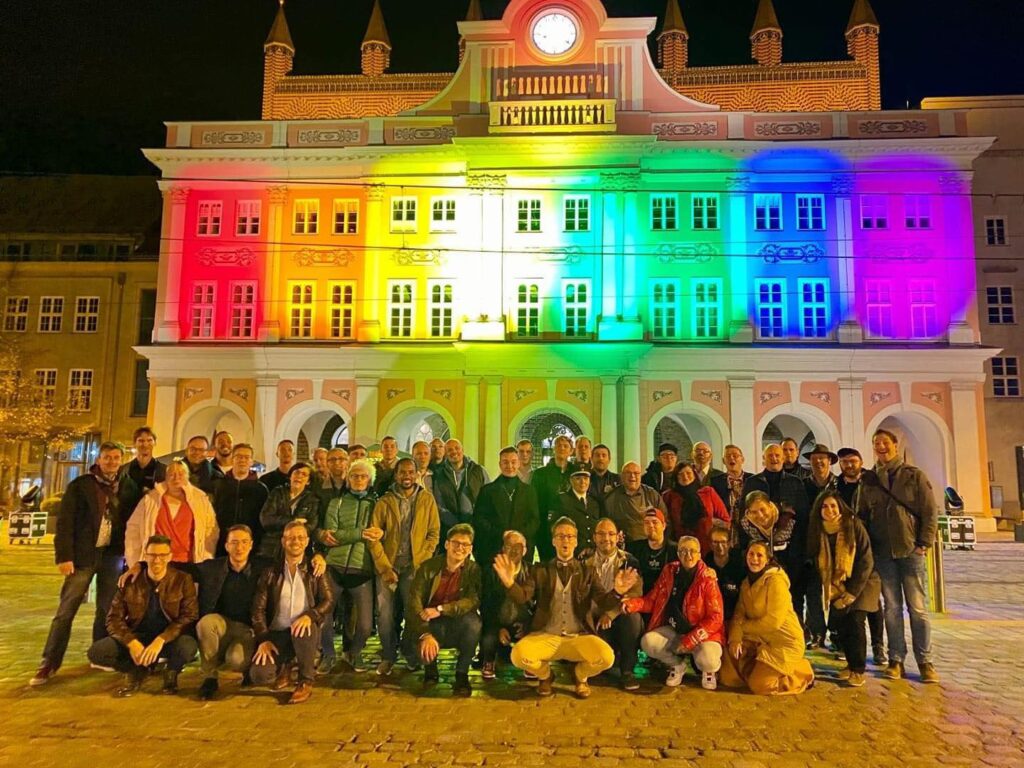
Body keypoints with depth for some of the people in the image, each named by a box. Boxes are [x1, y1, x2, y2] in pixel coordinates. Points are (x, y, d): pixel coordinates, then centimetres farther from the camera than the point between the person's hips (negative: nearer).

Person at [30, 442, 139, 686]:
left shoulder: (128, 486, 6)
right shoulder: (80, 485, -2)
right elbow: (65, 521, -5)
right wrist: (63, 555, -13)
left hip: (113, 554, 3)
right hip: (83, 554, -3)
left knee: (107, 609, 10)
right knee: (66, 610, 0)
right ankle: (49, 664, 8)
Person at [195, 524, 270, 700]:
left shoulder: (263, 568, -4)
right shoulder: (211, 568, 0)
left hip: (249, 630, -2)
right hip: (221, 625, 2)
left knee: (236, 659, -32)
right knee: (206, 622, -31)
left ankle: (249, 669, 9)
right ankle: (209, 677, -10)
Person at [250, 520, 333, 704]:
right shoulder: (271, 572, 5)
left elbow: (328, 600, -5)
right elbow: (258, 608, 1)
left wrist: (309, 615, -26)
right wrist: (263, 639, -13)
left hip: (304, 631, -1)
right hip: (277, 633, 1)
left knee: (303, 629, -37)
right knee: (259, 675, -23)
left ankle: (306, 683, -13)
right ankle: (284, 666, 15)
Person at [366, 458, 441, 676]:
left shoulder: (427, 499, 4)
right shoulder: (384, 502, 4)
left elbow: (434, 533, 2)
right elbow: (373, 536, -1)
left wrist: (421, 562, -8)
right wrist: (384, 567, -9)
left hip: (415, 567, -1)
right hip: (387, 566, 1)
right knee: (385, 615, 0)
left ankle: (412, 654, 22)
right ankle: (388, 656, 19)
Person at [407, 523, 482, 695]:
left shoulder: (474, 570, -8)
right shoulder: (428, 567, -9)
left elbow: (474, 600, -22)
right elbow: (414, 601, -18)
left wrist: (440, 609, -32)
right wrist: (425, 634, -33)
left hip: (459, 628, 0)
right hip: (433, 626, 0)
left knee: (472, 620, -32)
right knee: (424, 648, -32)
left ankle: (462, 674, -9)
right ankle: (430, 669, 9)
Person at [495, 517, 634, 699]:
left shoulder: (587, 572, 8)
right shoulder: (539, 570, 7)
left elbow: (602, 602, -4)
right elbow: (522, 597, -5)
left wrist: (617, 592, -27)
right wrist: (510, 583, -28)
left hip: (579, 637, 0)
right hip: (546, 636, 0)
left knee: (606, 657, -28)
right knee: (519, 655, -29)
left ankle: (580, 676, 9)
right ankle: (545, 675, 8)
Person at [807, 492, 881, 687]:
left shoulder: (853, 526, -17)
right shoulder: (818, 531, -5)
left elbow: (866, 561, -17)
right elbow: (817, 563, 3)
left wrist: (852, 592, -19)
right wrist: (831, 591, -5)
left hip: (861, 583, -4)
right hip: (837, 588, 4)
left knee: (854, 621, -17)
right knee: (838, 624, -5)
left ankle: (858, 669, -3)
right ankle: (851, 663, 17)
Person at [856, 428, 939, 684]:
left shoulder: (914, 475, 2)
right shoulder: (868, 481, 8)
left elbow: (930, 511, 0)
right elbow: (862, 515, 11)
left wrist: (924, 544, -7)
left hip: (911, 550, -2)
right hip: (883, 553, 2)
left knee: (918, 607, 0)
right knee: (892, 607, 6)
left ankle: (925, 661, 10)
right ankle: (896, 660, 12)